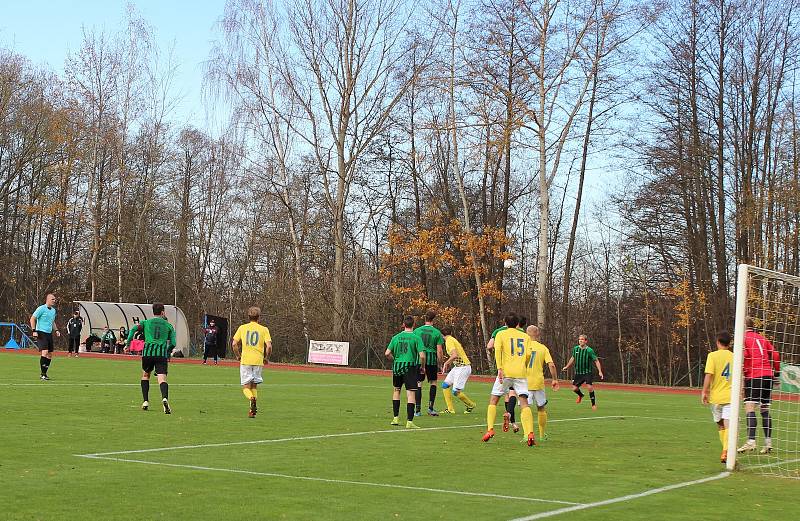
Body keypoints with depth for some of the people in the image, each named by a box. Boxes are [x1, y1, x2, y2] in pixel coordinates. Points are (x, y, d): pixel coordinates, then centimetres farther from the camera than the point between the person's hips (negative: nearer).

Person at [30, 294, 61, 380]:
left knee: (50, 354, 6)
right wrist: (34, 331, -16)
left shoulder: (53, 310, 14)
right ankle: (43, 374, -13)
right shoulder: (41, 308, -9)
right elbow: (32, 319, -9)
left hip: (49, 334, 8)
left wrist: (56, 330, 14)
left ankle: (44, 373, 16)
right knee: (45, 352, -19)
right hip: (41, 333, -8)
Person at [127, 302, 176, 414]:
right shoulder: (169, 326, 16)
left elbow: (133, 329, 0)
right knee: (162, 379, -11)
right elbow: (173, 343, 9)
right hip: (162, 354, -1)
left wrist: (128, 344, 0)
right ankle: (165, 398, -38)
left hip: (148, 352, 1)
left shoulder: (146, 322, 16)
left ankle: (145, 401, 18)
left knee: (145, 375, 24)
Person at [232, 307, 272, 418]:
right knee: (254, 386, 16)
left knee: (246, 387, 3)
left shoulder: (242, 328, 5)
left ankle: (252, 399, -28)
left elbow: (234, 344, -1)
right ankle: (252, 410, 8)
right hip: (258, 361, 1)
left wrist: (238, 356, 13)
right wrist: (266, 358, 8)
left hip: (245, 360, -1)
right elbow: (269, 346, -8)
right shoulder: (264, 329, 2)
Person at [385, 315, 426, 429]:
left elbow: (387, 353, 0)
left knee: (396, 390, 21)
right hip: (411, 367, -4)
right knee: (411, 394, -2)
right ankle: (409, 421, -7)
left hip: (397, 367, 4)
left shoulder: (396, 337, 4)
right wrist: (422, 366, 4)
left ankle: (395, 418, 25)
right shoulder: (416, 338, -6)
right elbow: (422, 356, -13)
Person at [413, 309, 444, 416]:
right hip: (432, 360, -1)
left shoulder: (417, 331, 3)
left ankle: (418, 409, 3)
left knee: (418, 383, 5)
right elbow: (439, 351, -3)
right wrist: (439, 363, 6)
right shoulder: (437, 332, -1)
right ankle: (430, 407, 7)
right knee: (433, 383, 14)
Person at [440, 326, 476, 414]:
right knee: (445, 385, 5)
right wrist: (448, 363, 20)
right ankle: (450, 409, 7)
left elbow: (455, 355, -25)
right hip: (457, 367, 10)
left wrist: (446, 363, -13)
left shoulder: (449, 341, -13)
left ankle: (471, 405, 12)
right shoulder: (452, 339, 15)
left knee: (456, 391, -10)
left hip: (463, 367, -10)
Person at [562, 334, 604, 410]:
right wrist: (567, 367, 23)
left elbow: (596, 361, -8)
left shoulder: (589, 350, -12)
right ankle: (580, 395, 37)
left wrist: (600, 371, -16)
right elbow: (573, 358, 19)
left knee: (590, 387, -18)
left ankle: (594, 404, -1)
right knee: (574, 388, 2)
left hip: (587, 372, -4)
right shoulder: (575, 349, 1)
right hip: (578, 372, 4)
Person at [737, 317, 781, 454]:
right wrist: (776, 371, 25)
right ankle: (768, 443, 10)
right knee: (765, 410, 12)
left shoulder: (743, 337, 2)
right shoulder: (762, 338, 20)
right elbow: (775, 355, 17)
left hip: (753, 376, -6)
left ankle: (751, 441, -22)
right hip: (768, 375, 6)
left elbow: (742, 355, -14)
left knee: (749, 408, -11)